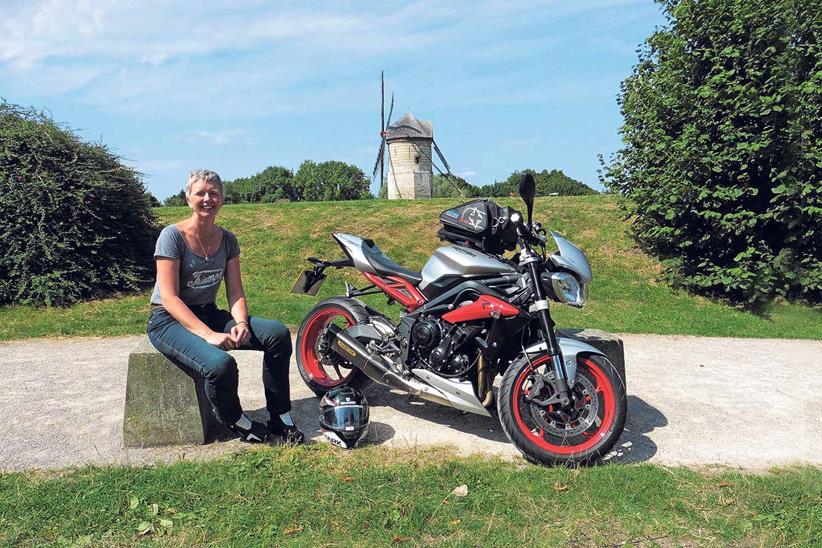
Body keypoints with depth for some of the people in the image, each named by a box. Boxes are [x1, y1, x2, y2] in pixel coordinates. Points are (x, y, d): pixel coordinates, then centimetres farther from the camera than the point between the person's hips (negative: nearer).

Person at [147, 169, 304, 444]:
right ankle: (238, 422, -2)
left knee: (278, 333, -17)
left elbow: (235, 292, 3)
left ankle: (280, 420, -7)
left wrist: (241, 323, -19)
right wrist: (208, 334, -28)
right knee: (221, 364, -35)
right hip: (169, 320, -6)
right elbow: (169, 298, -18)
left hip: (209, 314, 6)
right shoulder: (173, 236, -12)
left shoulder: (227, 240, 5)